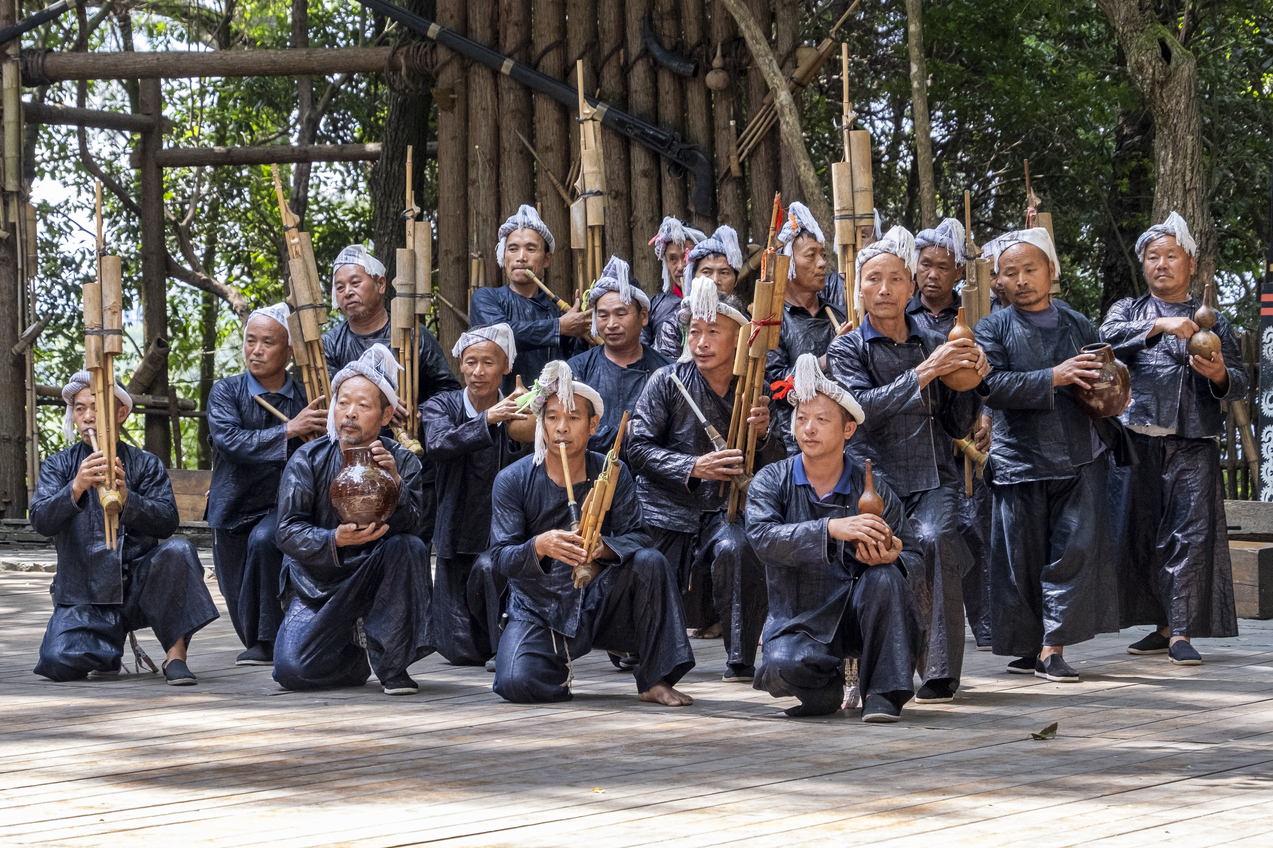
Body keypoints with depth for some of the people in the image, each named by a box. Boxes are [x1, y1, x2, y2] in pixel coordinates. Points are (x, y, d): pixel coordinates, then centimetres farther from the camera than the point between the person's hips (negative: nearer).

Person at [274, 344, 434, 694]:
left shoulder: (402, 462, -5)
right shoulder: (307, 460, -7)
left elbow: (410, 526, -18)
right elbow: (288, 532, -13)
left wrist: (395, 483, -36)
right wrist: (335, 541, -32)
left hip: (376, 578, 0)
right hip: (318, 583, 0)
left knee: (409, 546, -32)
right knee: (292, 670, -22)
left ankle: (392, 665, -19)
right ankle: (352, 649, 13)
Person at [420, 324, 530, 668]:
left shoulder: (516, 414, -1)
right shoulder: (441, 406, -1)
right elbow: (438, 446, -23)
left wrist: (521, 437, -28)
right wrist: (487, 420, -37)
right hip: (459, 534, 1)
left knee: (487, 570, -35)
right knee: (462, 652, -3)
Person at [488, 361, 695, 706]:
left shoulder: (613, 474, -2)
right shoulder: (512, 480, -7)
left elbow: (636, 537, -10)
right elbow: (502, 557, -13)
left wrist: (603, 547, -34)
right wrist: (540, 546, -36)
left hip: (600, 603, 2)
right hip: (538, 609, -1)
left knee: (650, 562, -26)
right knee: (517, 683, -29)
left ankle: (655, 680, -17)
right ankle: (561, 665, 10)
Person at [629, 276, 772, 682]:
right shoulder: (668, 382, -6)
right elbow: (639, 448, -10)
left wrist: (762, 433, -20)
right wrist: (694, 467, -23)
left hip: (723, 511, 0)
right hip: (667, 511, 0)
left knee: (736, 548, -35)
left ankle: (741, 662, -22)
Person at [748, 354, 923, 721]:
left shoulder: (872, 489, 1)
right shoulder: (772, 481, 0)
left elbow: (914, 558, 3)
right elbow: (763, 537, -20)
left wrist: (889, 557, -24)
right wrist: (831, 529, -35)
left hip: (856, 614, 1)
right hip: (799, 622, -1)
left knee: (884, 577, -30)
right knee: (780, 668, -32)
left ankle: (883, 693, -17)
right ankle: (827, 687, 6)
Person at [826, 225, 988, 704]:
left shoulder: (933, 345, 19)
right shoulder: (847, 350, 10)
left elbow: (958, 427, 19)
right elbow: (862, 408, -10)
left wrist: (972, 382, 1)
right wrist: (922, 374, -18)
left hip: (934, 478, 2)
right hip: (876, 478, -2)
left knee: (935, 540, -28)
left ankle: (939, 676, -25)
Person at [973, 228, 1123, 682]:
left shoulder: (1079, 325, 14)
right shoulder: (993, 328, 4)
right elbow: (992, 386, -11)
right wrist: (1053, 377, -18)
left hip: (1079, 458, 2)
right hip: (1019, 456, -2)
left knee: (1077, 550, -8)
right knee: (1023, 557, 3)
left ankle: (1053, 648, -3)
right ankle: (1028, 647, 16)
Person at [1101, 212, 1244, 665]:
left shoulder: (1214, 322, 17)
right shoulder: (1129, 311, 17)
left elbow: (1239, 385, 12)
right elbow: (1109, 337, -6)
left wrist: (1219, 375, -11)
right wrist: (1159, 326, -20)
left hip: (1194, 443, -1)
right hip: (1138, 437, 1)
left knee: (1190, 531, -9)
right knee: (1140, 531, 0)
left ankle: (1180, 632, -10)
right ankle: (1161, 625, 11)